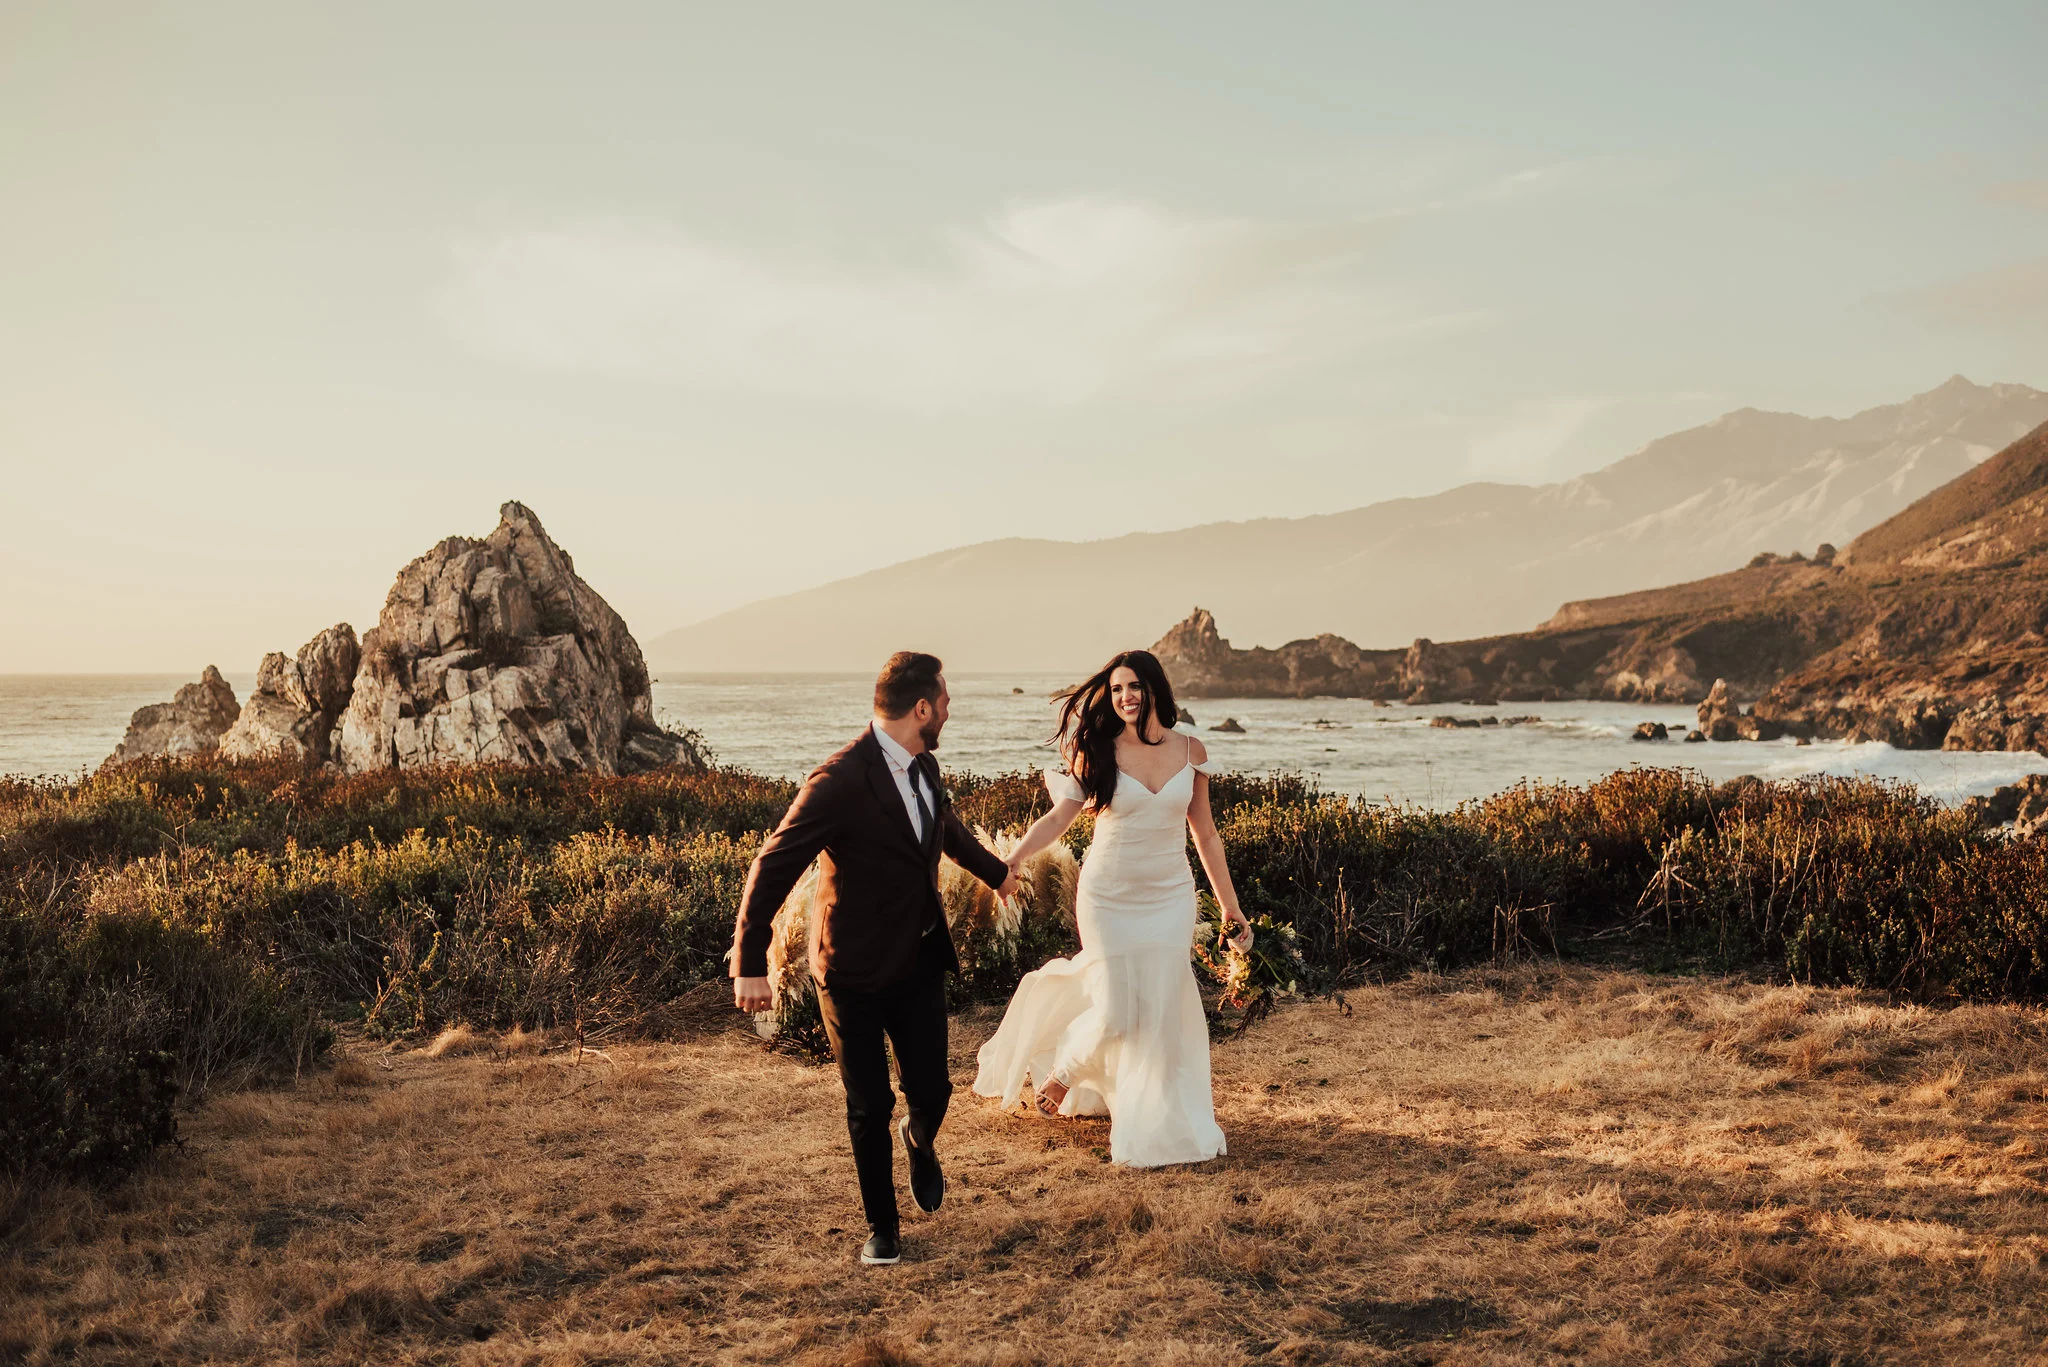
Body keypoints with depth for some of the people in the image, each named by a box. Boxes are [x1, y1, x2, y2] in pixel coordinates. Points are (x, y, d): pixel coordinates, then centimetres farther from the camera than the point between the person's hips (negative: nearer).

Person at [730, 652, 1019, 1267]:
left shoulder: (923, 768, 3)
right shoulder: (839, 782, -23)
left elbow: (948, 829, 26)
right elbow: (773, 868, -21)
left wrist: (995, 870, 43)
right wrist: (750, 964, -23)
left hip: (920, 961, 6)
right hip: (855, 970, -6)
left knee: (931, 1090, 5)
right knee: (869, 1107, 5)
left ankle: (920, 1141, 42)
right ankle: (881, 1226, 25)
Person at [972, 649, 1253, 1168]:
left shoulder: (1190, 752, 1)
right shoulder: (1100, 754, -7)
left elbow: (1205, 834, 8)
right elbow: (1059, 817, -13)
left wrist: (1231, 907, 10)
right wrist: (1012, 859, -29)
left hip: (1170, 897, 2)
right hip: (1109, 899, -2)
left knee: (1163, 1011, 1)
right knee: (1117, 1014, -4)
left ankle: (1160, 1122, 16)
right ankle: (1062, 1071, 27)